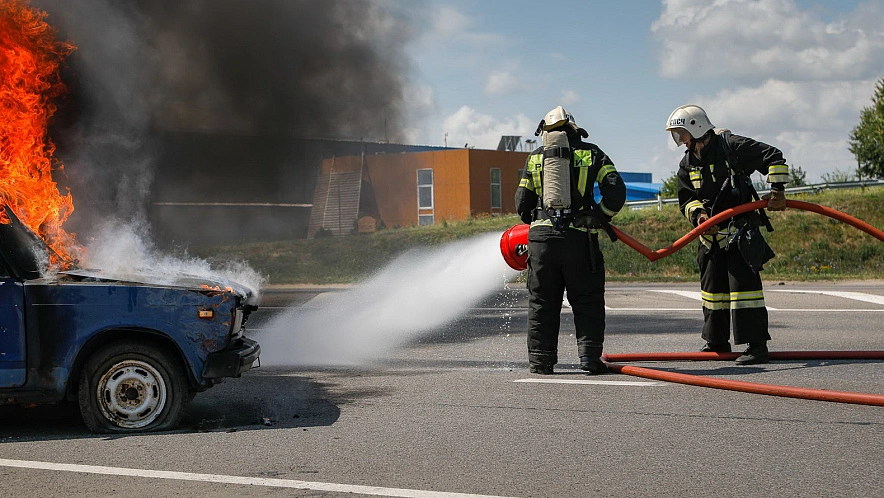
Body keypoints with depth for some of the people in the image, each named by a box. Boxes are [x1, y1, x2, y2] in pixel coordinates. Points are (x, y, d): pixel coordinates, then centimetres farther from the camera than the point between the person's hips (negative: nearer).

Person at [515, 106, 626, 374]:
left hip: (542, 237, 2)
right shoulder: (591, 154, 7)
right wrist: (601, 218, 14)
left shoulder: (536, 157, 12)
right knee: (587, 301, 7)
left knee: (542, 302, 10)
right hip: (580, 239, -2)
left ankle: (540, 359, 11)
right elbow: (616, 193, -2)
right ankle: (589, 354, 0)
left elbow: (522, 204, 13)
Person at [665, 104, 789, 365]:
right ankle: (717, 342, 28)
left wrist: (777, 191, -15)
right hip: (711, 235, 8)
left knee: (744, 283, -13)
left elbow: (774, 157, -11)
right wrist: (698, 214, -10)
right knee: (712, 286, 13)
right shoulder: (687, 165, 8)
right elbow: (687, 198, 11)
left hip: (740, 229, -8)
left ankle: (757, 345, -10)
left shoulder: (729, 145, -13)